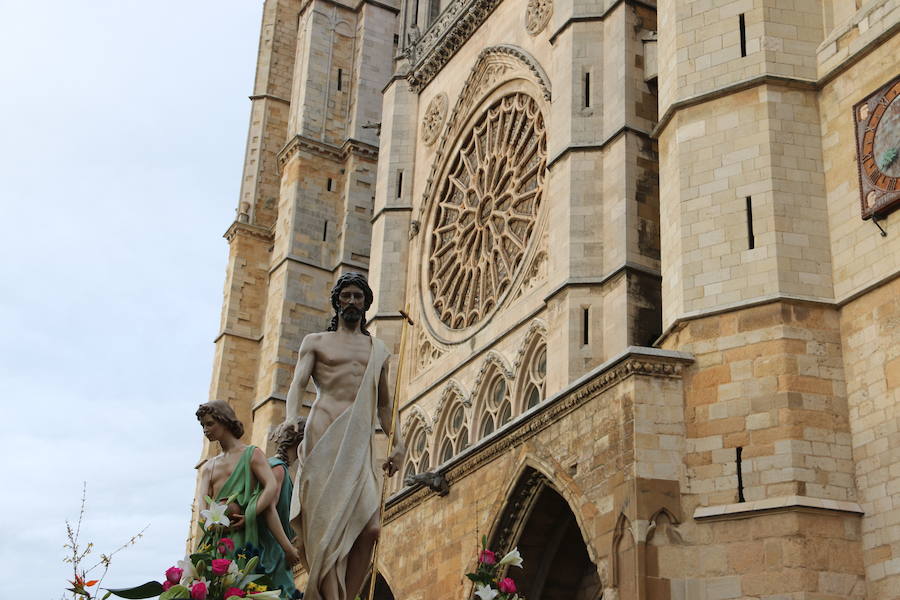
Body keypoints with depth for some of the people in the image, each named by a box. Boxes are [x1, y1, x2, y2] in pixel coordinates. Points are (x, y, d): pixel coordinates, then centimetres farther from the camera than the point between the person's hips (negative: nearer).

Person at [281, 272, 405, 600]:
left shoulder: (379, 351, 25)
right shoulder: (315, 342, 17)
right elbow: (298, 383, 1)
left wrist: (397, 443, 12)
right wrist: (290, 417, -20)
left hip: (362, 442, 3)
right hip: (324, 437, -3)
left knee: (370, 527, -14)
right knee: (327, 527, -12)